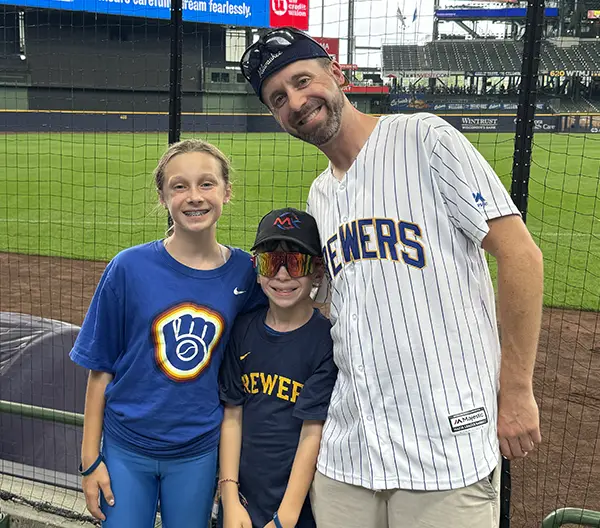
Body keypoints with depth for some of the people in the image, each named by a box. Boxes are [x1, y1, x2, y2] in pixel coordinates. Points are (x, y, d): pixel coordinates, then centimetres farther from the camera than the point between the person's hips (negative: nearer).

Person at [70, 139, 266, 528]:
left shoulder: (244, 271, -7)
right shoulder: (130, 268, -12)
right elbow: (100, 369, -5)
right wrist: (90, 459, -2)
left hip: (199, 452, 2)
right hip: (126, 449, -1)